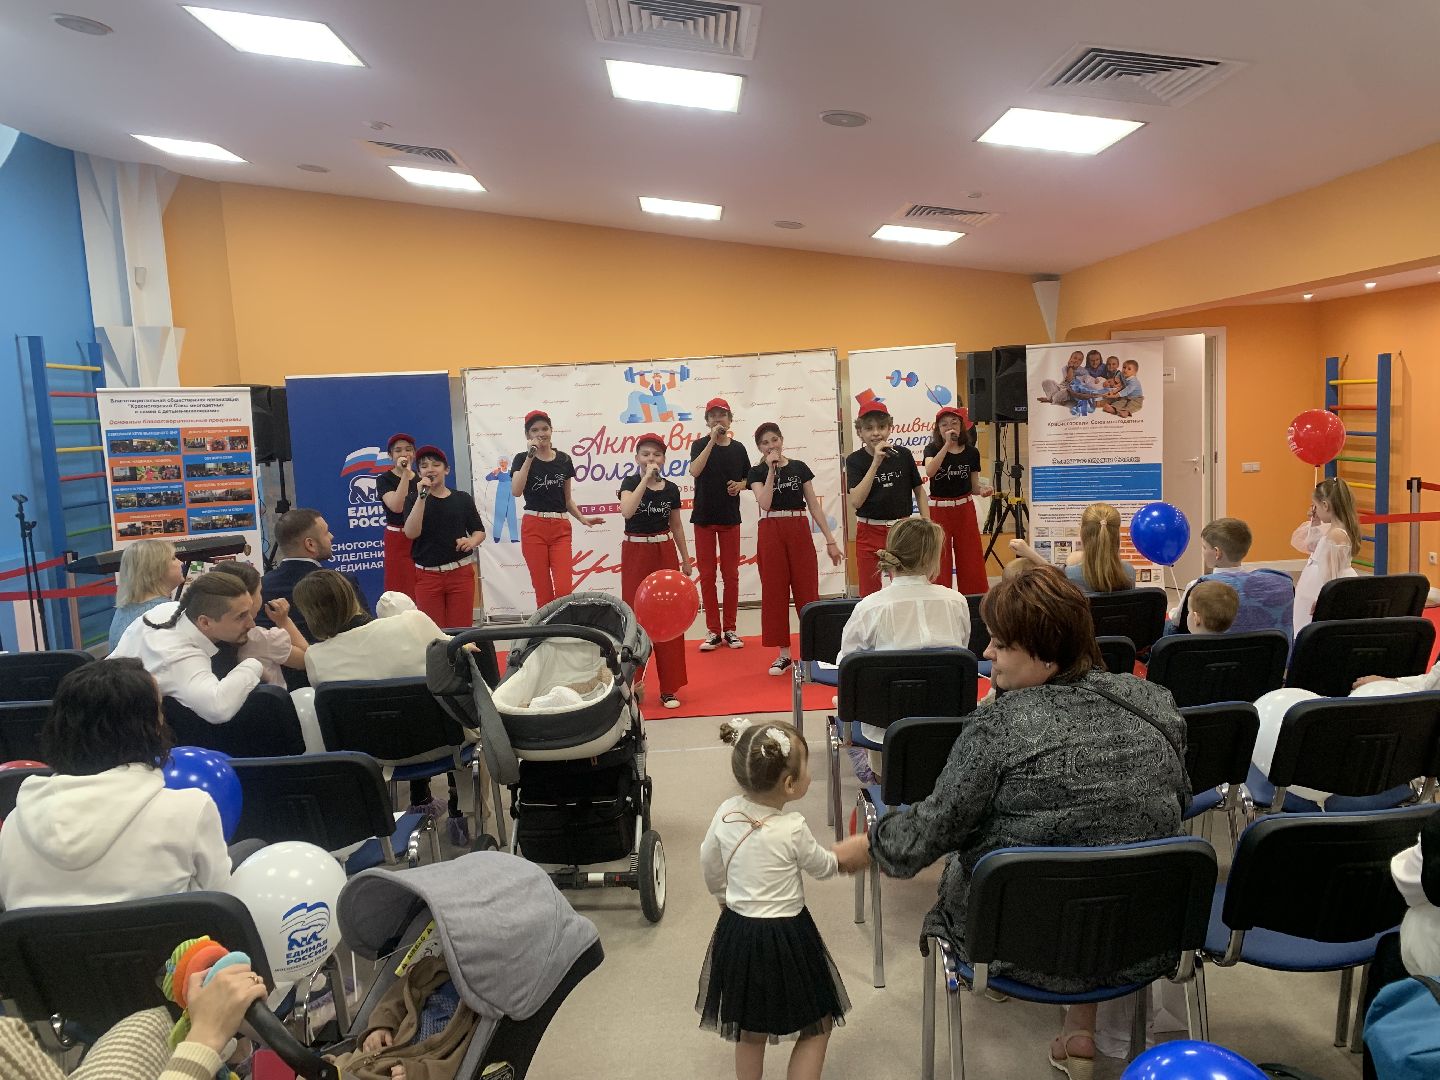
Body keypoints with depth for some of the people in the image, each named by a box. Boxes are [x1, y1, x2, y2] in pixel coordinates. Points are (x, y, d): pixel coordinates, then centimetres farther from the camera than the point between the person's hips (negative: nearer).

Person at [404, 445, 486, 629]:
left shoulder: (462, 498, 6)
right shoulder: (415, 499, 4)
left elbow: (479, 531, 11)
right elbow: (411, 533, -10)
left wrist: (472, 542, -12)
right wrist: (422, 497, -14)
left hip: (460, 573, 0)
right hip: (427, 575, 0)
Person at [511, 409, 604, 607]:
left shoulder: (564, 460, 10)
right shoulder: (522, 459, 1)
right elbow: (516, 491, -17)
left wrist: (582, 518, 3)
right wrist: (530, 457, -18)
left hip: (560, 529, 2)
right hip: (534, 529, -2)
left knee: (564, 590, -10)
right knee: (543, 592, 0)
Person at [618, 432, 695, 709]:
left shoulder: (671, 489, 4)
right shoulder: (630, 482, -5)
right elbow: (626, 511, -24)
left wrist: (686, 558, 13)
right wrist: (645, 478, -23)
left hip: (665, 553, 3)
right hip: (635, 553, -2)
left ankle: (668, 687, 10)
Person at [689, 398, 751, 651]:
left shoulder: (738, 448, 5)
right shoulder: (700, 444, -2)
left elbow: (748, 479, 17)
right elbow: (695, 471, -22)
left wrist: (740, 485, -5)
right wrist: (712, 440, -25)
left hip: (730, 517, 2)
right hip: (704, 517, -2)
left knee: (731, 574, 4)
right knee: (707, 575, 1)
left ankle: (730, 629, 13)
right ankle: (713, 630, 9)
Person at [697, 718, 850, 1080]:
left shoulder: (726, 813, -9)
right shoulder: (793, 829, -22)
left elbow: (710, 866, 6)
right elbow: (823, 868, -4)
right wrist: (836, 859, 19)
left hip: (737, 930, 6)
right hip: (786, 937, -5)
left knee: (751, 1030, 24)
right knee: (817, 1026, 16)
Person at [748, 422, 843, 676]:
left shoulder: (799, 467, 6)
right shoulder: (757, 473, 3)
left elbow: (814, 505, 5)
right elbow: (764, 503, -14)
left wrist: (830, 540, 3)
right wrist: (771, 470, -14)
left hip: (799, 531, 1)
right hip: (771, 533, 0)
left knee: (807, 590, 1)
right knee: (774, 591, 2)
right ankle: (784, 654, 11)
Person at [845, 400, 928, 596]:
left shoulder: (903, 455, -3)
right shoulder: (855, 460, -7)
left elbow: (919, 491, 9)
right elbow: (856, 501, -20)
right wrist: (875, 463, -24)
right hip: (870, 534, -1)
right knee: (870, 593, 6)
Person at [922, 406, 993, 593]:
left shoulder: (971, 452, 3)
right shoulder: (932, 449, -3)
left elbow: (973, 487, 9)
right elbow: (930, 471, -25)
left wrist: (984, 490, -13)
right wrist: (947, 444, -25)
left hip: (965, 510, 2)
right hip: (938, 510, -2)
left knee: (971, 561, 3)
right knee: (939, 562, 1)